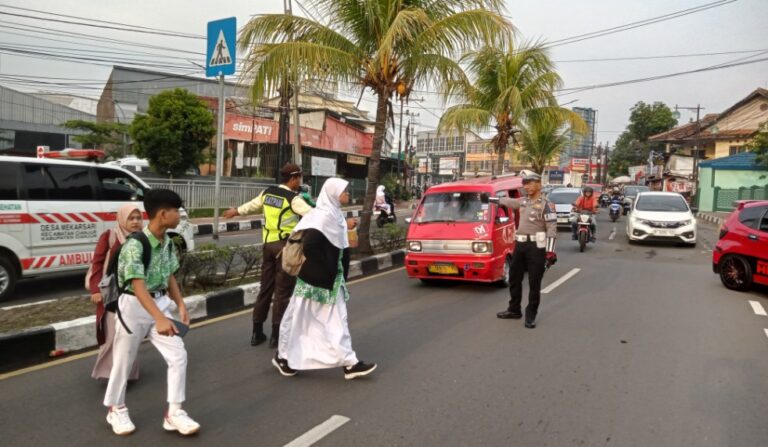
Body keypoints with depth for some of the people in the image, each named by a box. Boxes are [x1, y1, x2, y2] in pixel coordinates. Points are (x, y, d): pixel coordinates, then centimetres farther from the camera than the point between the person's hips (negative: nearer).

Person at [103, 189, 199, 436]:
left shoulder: (168, 243, 0)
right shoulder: (135, 245, -24)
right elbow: (138, 286, -31)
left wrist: (180, 305, 4)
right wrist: (160, 319, -40)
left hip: (160, 303, 7)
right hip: (135, 306, -6)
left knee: (178, 356, 0)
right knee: (124, 360, 11)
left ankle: (174, 413, 10)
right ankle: (116, 410, 34)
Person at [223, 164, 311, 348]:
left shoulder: (267, 193, 7)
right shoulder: (293, 199, -14)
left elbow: (253, 205, 24)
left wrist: (236, 211, 43)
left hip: (268, 243, 7)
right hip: (285, 246, -7)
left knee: (266, 287, 15)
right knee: (283, 291, 2)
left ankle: (257, 332, 22)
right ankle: (276, 335, 8)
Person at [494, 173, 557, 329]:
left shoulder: (546, 205, -9)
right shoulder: (523, 202, 12)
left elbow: (552, 229, -14)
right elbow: (508, 201, 33)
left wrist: (550, 251, -21)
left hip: (536, 247, -7)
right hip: (520, 244, 8)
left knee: (534, 283, -1)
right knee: (514, 278, 14)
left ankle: (531, 315, 9)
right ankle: (514, 310, 28)